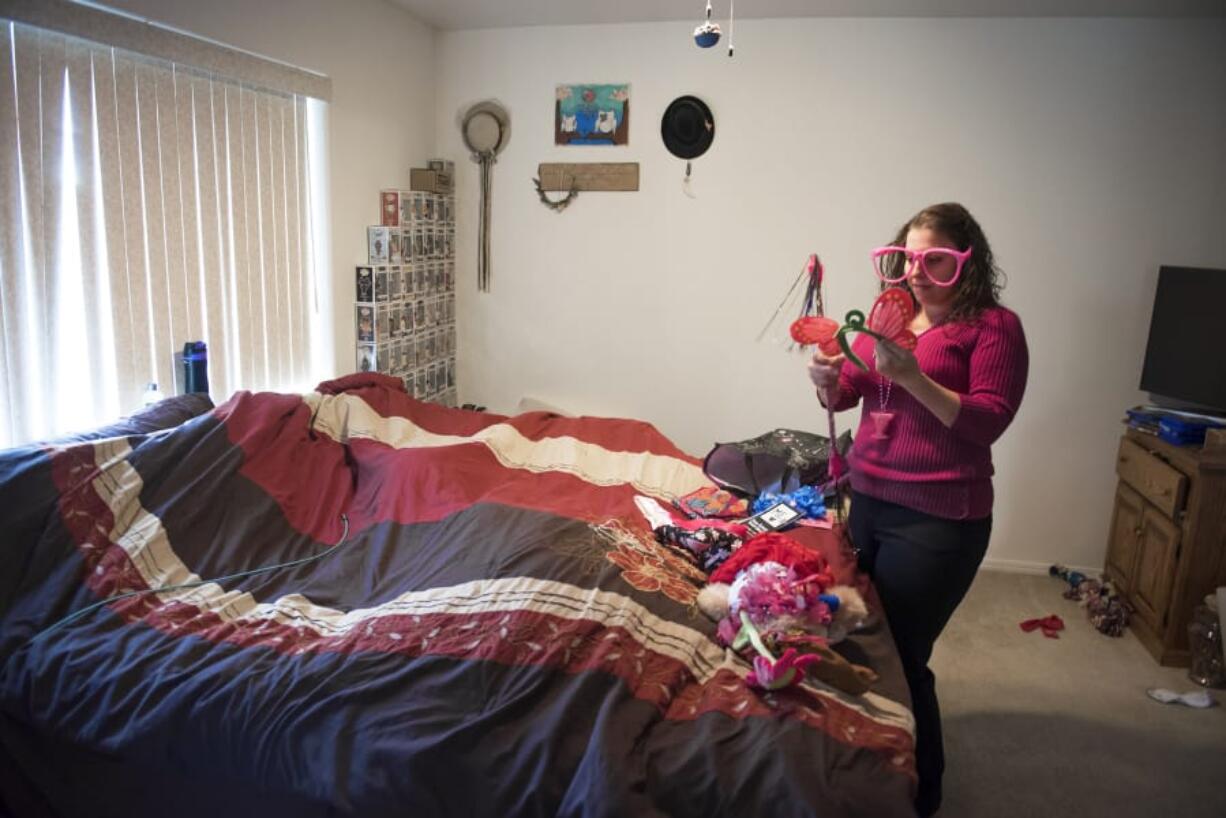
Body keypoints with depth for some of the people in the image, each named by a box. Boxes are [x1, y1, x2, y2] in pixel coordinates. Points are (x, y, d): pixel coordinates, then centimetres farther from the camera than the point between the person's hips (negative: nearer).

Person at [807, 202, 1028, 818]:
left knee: (900, 656, 0)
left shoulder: (994, 326, -7)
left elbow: (988, 422, -15)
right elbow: (845, 395, 11)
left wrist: (912, 377, -26)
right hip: (867, 501, 7)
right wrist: (827, 380, -12)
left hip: (937, 520, -6)